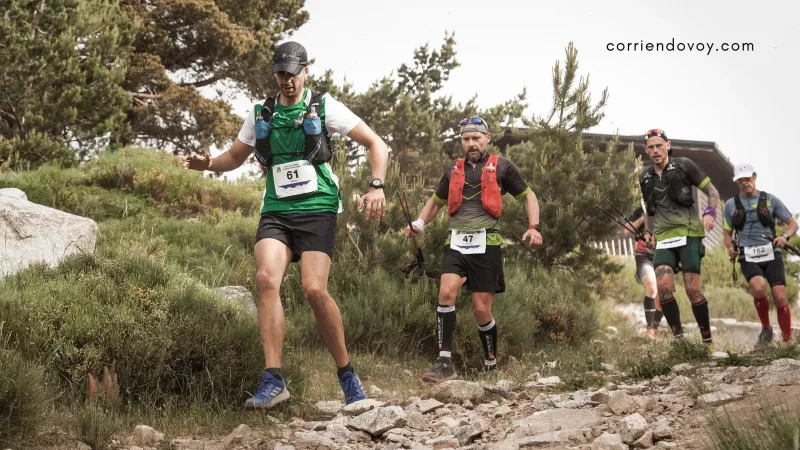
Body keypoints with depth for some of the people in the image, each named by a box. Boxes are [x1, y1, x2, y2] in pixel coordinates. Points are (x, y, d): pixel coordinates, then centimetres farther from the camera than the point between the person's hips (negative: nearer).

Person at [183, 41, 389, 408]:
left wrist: (376, 187, -15)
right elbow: (235, 157, 24)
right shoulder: (260, 115, 12)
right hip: (276, 212, 3)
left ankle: (347, 374, 1)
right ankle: (273, 381, -22)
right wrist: (209, 164, 1)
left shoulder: (325, 107, 2)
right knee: (267, 279, -22)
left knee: (314, 289, -19)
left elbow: (376, 145, 1)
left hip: (317, 210, -3)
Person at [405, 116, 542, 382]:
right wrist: (419, 224, 9)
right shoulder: (454, 171, 15)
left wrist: (533, 226, -4)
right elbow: (436, 202, 27)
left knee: (481, 310, -2)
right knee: (446, 293, -20)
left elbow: (528, 196, 12)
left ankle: (491, 365, 20)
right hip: (456, 244, 3)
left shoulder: (500, 167, 5)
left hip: (486, 245, -3)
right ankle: (445, 363, -20)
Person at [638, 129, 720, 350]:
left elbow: (712, 191, 3)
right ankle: (678, 337, -5)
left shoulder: (683, 165, 1)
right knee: (663, 286, -17)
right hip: (663, 239, 3)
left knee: (692, 289, -10)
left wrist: (710, 213, -15)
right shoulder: (645, 178, 13)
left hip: (689, 234, -3)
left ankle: (708, 340, 5)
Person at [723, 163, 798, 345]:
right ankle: (766, 329, -5)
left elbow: (792, 223, 11)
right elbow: (728, 234, 17)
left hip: (771, 255, 0)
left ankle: (788, 341, 2)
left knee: (780, 297, -13)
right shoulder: (731, 205, 10)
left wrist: (785, 236, -11)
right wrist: (730, 248, -5)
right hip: (748, 258, 0)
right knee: (759, 288, -29)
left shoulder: (771, 200, 7)